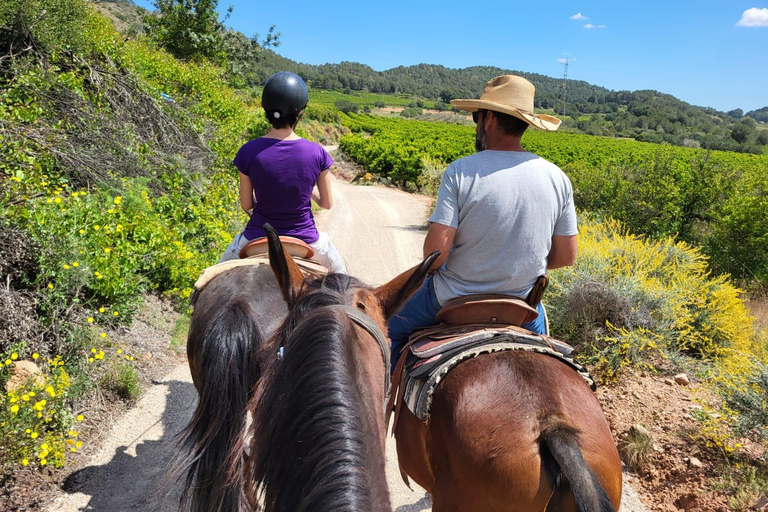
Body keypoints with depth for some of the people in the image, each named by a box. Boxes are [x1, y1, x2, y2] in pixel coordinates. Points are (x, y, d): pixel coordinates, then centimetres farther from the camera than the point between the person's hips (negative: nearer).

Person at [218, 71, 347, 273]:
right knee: (339, 272, 33)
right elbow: (327, 203, -2)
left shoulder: (249, 152, -14)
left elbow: (246, 205, -3)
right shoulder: (316, 152, -13)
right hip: (305, 239, 0)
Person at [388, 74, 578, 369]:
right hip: (522, 302, 4)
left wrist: (435, 270, 0)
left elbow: (436, 250, -23)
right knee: (538, 334, 40)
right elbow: (566, 256, -1)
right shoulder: (558, 179, -6)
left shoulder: (461, 172, -19)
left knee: (394, 332, 26)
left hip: (455, 299, -3)